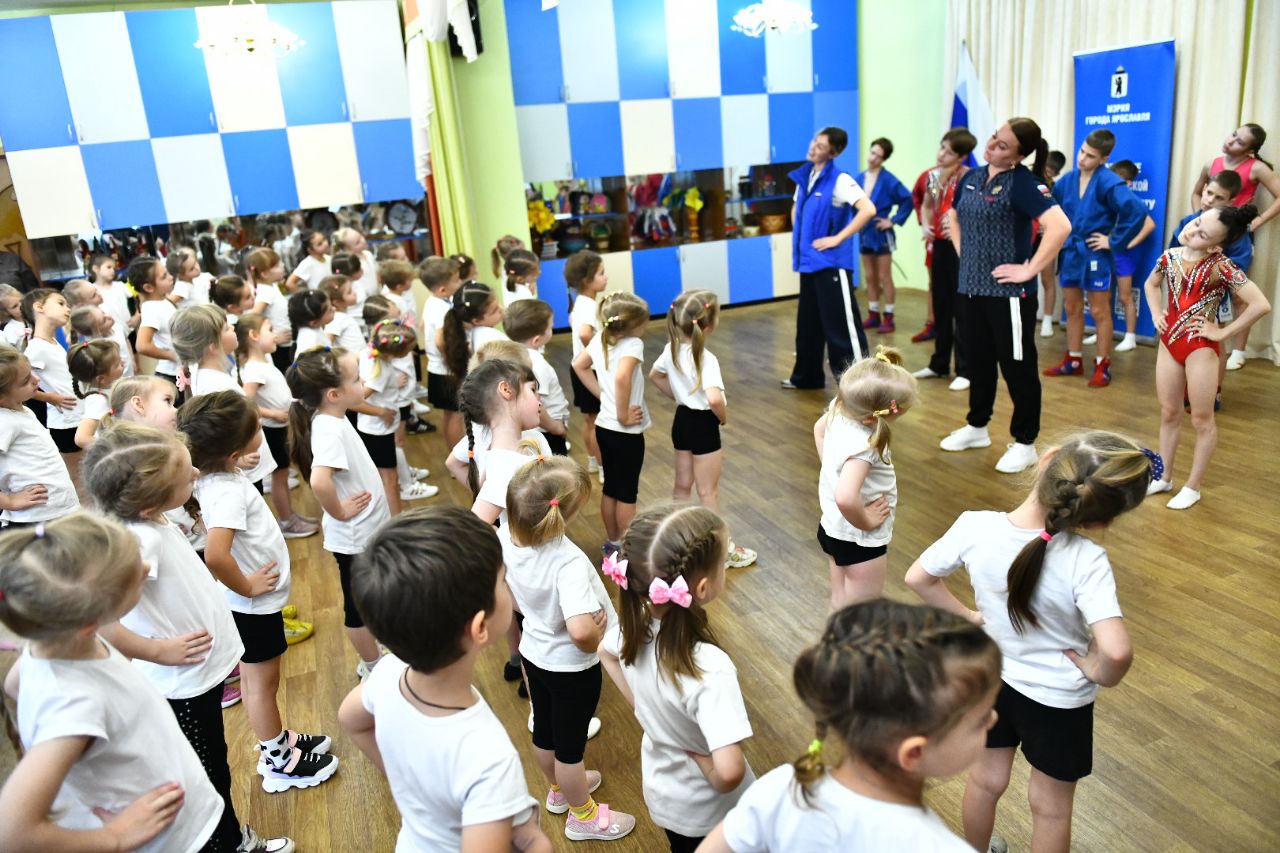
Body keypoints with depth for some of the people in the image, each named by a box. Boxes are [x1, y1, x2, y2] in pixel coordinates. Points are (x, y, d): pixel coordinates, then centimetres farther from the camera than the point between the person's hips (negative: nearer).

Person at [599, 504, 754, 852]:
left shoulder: (635, 626, -20)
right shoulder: (710, 668, -40)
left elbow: (605, 652, 3)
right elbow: (729, 771, -44)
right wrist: (713, 777, -22)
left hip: (660, 790, 5)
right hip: (710, 813, -5)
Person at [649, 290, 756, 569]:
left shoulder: (672, 349, -2)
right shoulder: (706, 358, -27)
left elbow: (654, 375, 15)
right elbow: (714, 398, -39)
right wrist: (724, 417, -19)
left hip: (681, 420, 7)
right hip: (703, 423, -7)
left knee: (682, 485, 20)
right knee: (708, 491, 6)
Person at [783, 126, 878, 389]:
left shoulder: (839, 179, -13)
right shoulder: (804, 176, 10)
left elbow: (868, 210, -23)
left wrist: (838, 238, -20)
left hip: (831, 262, -8)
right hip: (808, 261, 8)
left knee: (841, 322, -4)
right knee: (808, 322, 15)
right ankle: (806, 376, 27)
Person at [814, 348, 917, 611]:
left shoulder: (840, 409, -10)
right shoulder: (863, 446, -35)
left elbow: (819, 429, 13)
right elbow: (846, 498, -48)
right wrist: (865, 521, -28)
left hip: (831, 528, 9)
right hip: (860, 540, -8)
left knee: (841, 605, 25)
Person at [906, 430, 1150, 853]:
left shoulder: (975, 526, -24)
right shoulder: (1086, 560, -34)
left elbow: (918, 578, -11)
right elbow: (1116, 650, -43)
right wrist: (1102, 674, -20)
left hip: (993, 677, 4)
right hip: (1059, 698, -3)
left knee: (986, 779, 28)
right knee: (1050, 806, 23)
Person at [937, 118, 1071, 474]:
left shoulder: (1023, 182, -14)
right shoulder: (972, 177, 8)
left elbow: (1060, 226, -26)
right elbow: (953, 217, 27)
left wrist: (1029, 269, -23)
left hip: (1007, 292, -7)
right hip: (970, 287, 7)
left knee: (1017, 367, 3)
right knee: (978, 361, 19)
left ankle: (1024, 443, 15)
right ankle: (976, 427, 35)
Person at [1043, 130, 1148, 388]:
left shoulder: (1109, 182, -16)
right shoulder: (1067, 180, 2)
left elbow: (1136, 211, -25)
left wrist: (1114, 240, -18)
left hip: (1095, 256, -6)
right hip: (1069, 253, 6)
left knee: (1100, 312, 4)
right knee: (1072, 309, 14)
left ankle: (1102, 366, 13)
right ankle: (1073, 361, 25)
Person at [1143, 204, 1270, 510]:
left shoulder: (1220, 267, -19)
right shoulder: (1170, 256, -2)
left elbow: (1261, 304, -22)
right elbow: (1151, 284, 20)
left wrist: (1223, 332, -16)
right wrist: (1156, 314, 6)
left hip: (1200, 347, -5)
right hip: (1169, 342, 5)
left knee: (1201, 419, 7)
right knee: (1169, 413, 15)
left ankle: (1193, 486, 19)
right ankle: (1165, 477, 29)